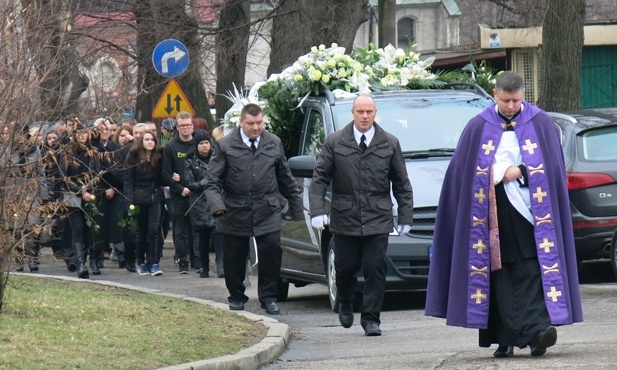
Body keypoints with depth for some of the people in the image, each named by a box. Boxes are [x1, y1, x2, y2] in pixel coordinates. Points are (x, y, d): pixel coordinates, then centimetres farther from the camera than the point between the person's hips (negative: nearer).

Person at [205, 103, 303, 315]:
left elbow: (286, 179, 18)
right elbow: (213, 180, -3)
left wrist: (296, 205, 19)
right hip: (235, 212, -1)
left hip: (268, 212, 1)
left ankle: (268, 297, 3)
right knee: (234, 258, 5)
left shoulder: (274, 144, 10)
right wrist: (217, 205, -19)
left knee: (271, 251, -10)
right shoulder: (225, 146, 0)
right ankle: (236, 297, 23)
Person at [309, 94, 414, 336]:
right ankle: (346, 305, 35)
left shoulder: (390, 144, 6)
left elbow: (401, 183, 11)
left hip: (378, 220, 0)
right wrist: (317, 211, -8)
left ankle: (371, 318, 1)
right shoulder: (335, 143, 3)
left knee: (375, 269, -6)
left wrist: (405, 217, 7)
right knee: (345, 268, 7)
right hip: (345, 219, 0)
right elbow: (320, 178, 4)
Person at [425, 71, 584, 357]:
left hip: (528, 211, 0)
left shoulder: (540, 124, 8)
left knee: (531, 272, -11)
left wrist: (519, 171, -7)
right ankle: (506, 339, -4)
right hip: (493, 213, 1)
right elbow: (461, 173, 9)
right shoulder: (478, 128, 8)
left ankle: (535, 330, -19)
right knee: (500, 275, -3)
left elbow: (553, 165, 4)